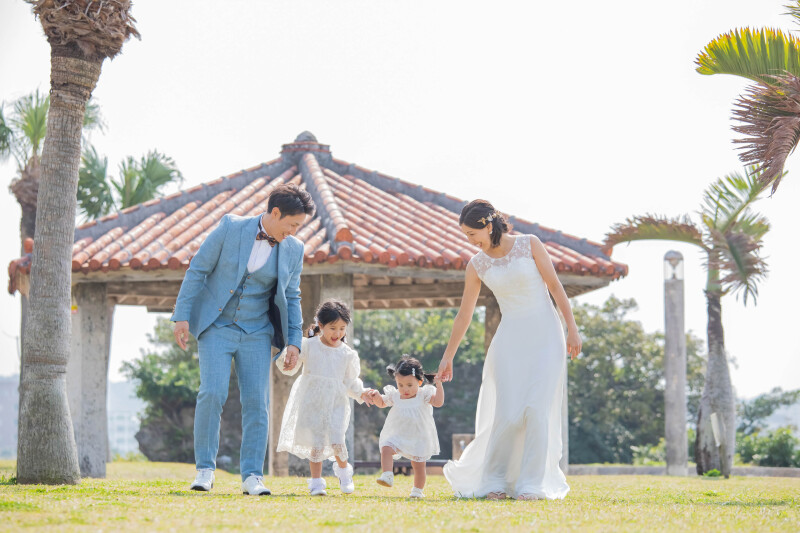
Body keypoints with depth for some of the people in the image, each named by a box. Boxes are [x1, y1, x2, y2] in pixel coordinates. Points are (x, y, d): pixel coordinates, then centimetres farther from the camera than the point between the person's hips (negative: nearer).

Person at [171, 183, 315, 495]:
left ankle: (252, 476, -1)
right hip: (216, 327, -3)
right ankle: (205, 469, -5)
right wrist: (182, 316, -10)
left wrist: (294, 340, 3)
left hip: (256, 333, 3)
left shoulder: (293, 250, 2)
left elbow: (291, 298, 12)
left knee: (257, 402, -6)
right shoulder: (231, 228, -9)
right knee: (212, 394, -15)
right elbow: (198, 269, -5)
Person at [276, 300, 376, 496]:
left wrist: (361, 393, -4)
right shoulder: (308, 346, 1)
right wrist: (286, 360, -20)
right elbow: (290, 369, 1)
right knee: (316, 444, -3)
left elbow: (351, 381, 13)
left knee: (336, 440, -13)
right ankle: (316, 481, 9)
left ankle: (344, 470, 16)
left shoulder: (348, 354, 5)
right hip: (312, 402, 0)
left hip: (336, 403, 0)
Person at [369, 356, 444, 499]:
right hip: (397, 436, 2)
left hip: (418, 437, -2)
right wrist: (376, 397, -1)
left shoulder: (423, 395, -6)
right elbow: (382, 403, 21)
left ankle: (418, 490, 19)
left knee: (418, 465, 2)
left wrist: (439, 385, -27)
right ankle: (387, 476, -30)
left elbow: (438, 402, -18)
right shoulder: (394, 396, 3)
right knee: (386, 449, -25)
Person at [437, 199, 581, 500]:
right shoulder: (477, 265, 4)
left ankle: (531, 485, -6)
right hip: (510, 339, 2)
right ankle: (494, 482, 4)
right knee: (508, 413, -9)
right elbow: (464, 315, 10)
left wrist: (572, 328, -5)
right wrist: (448, 357, 12)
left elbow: (555, 286, -1)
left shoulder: (530, 245, -4)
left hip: (544, 334, -2)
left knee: (537, 409, -10)